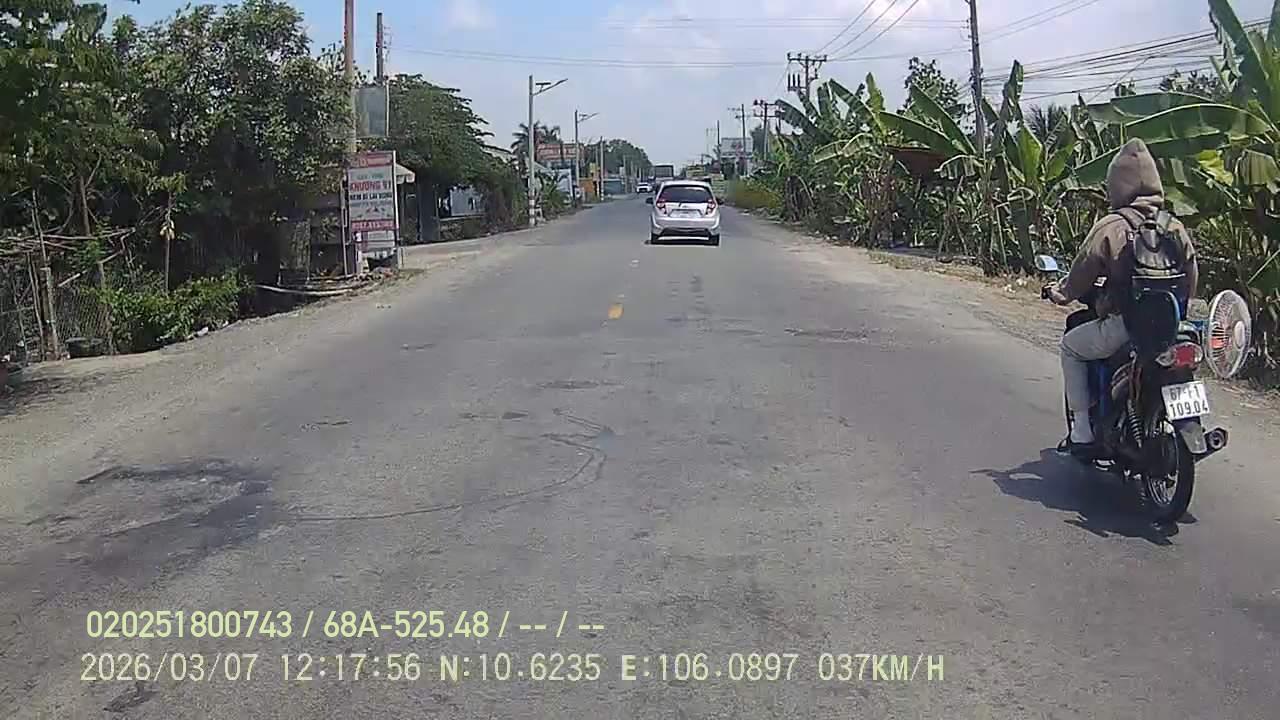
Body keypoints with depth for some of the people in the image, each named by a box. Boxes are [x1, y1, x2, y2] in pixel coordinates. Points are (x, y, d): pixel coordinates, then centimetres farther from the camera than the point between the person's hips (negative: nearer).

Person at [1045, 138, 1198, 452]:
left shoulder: (1110, 227, -11)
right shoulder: (1176, 228, 6)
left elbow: (1081, 274, -6)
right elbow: (1191, 277, 12)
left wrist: (1061, 293, 14)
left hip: (1122, 326, -6)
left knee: (1071, 346, 19)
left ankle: (1082, 431, 13)